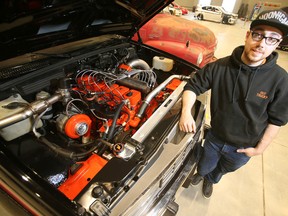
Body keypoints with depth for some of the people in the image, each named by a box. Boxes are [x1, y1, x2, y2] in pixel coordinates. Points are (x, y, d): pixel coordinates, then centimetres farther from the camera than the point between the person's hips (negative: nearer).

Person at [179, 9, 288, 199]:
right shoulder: (219, 67, -20)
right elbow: (193, 86, -11)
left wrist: (259, 148, -8)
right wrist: (186, 111, -29)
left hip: (243, 147, 1)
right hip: (215, 137, 0)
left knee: (223, 169, 29)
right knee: (205, 166, 27)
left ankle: (210, 180, 64)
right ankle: (201, 174, 64)